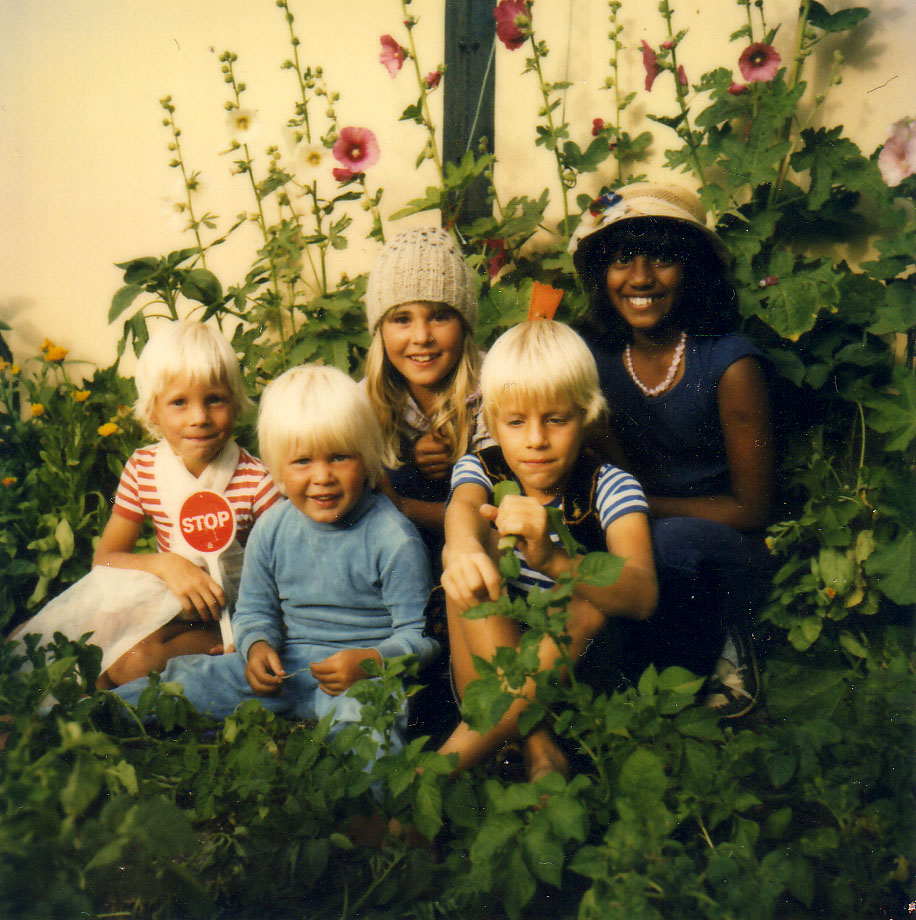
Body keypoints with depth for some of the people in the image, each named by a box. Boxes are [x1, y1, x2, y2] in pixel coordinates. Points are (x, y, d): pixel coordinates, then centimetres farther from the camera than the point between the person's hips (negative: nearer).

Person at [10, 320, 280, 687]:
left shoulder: (257, 480, -15)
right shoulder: (142, 469, -2)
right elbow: (105, 559, 1)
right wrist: (165, 564, -20)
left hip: (222, 615, -4)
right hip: (164, 598, 5)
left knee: (138, 660, -32)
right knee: (24, 640, -6)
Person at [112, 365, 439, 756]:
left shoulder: (394, 540, -13)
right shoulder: (271, 529, 3)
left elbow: (421, 633, -10)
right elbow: (254, 610, 15)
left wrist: (369, 662, -28)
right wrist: (257, 646, -8)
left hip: (367, 673, -5)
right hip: (288, 666, 5)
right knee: (189, 679, -4)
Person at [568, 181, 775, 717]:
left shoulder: (729, 363, -16)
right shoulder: (593, 353, -3)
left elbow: (753, 509, -11)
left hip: (721, 549, -4)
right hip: (629, 544, 4)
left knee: (674, 540, -36)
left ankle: (721, 645, -5)